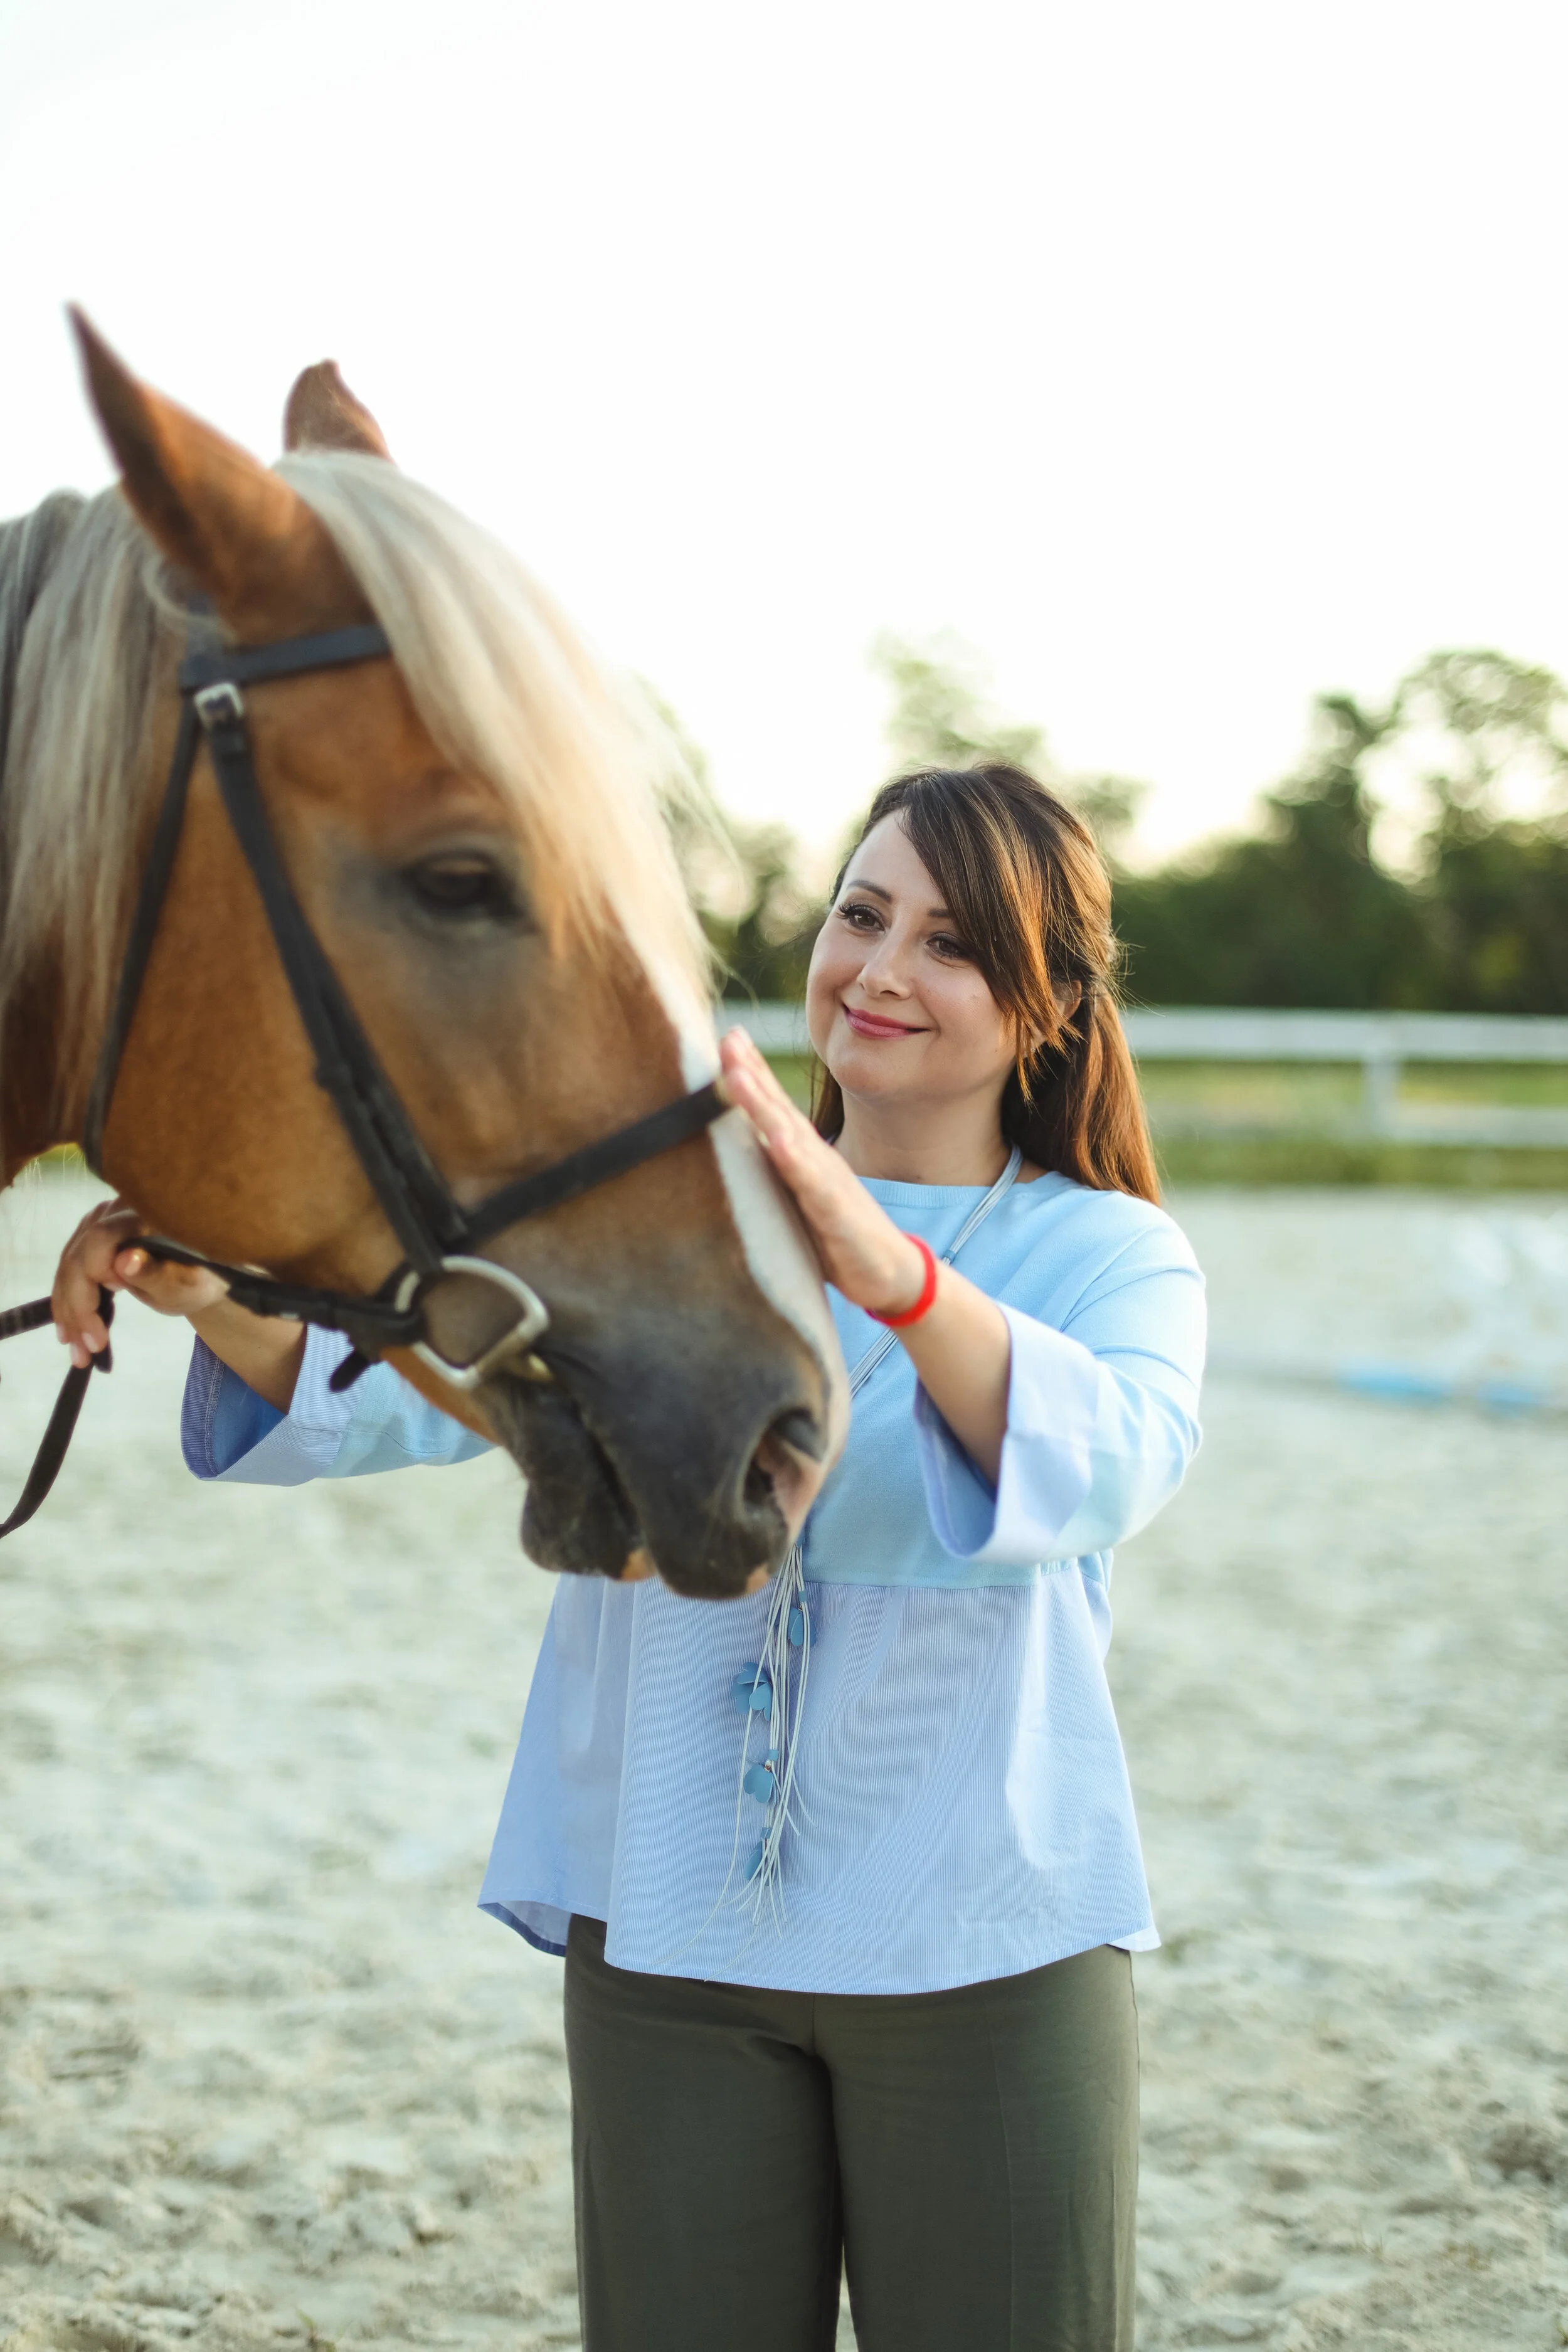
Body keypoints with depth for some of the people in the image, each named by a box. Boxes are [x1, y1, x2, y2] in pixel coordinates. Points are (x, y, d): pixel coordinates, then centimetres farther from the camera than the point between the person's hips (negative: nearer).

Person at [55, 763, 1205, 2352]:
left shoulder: (1112, 1256, -1)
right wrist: (215, 1293, -29)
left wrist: (891, 1272, -43)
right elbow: (407, 1389, -7)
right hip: (665, 1941, 2)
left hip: (987, 1962, -2)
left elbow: (1110, 1465, -25)